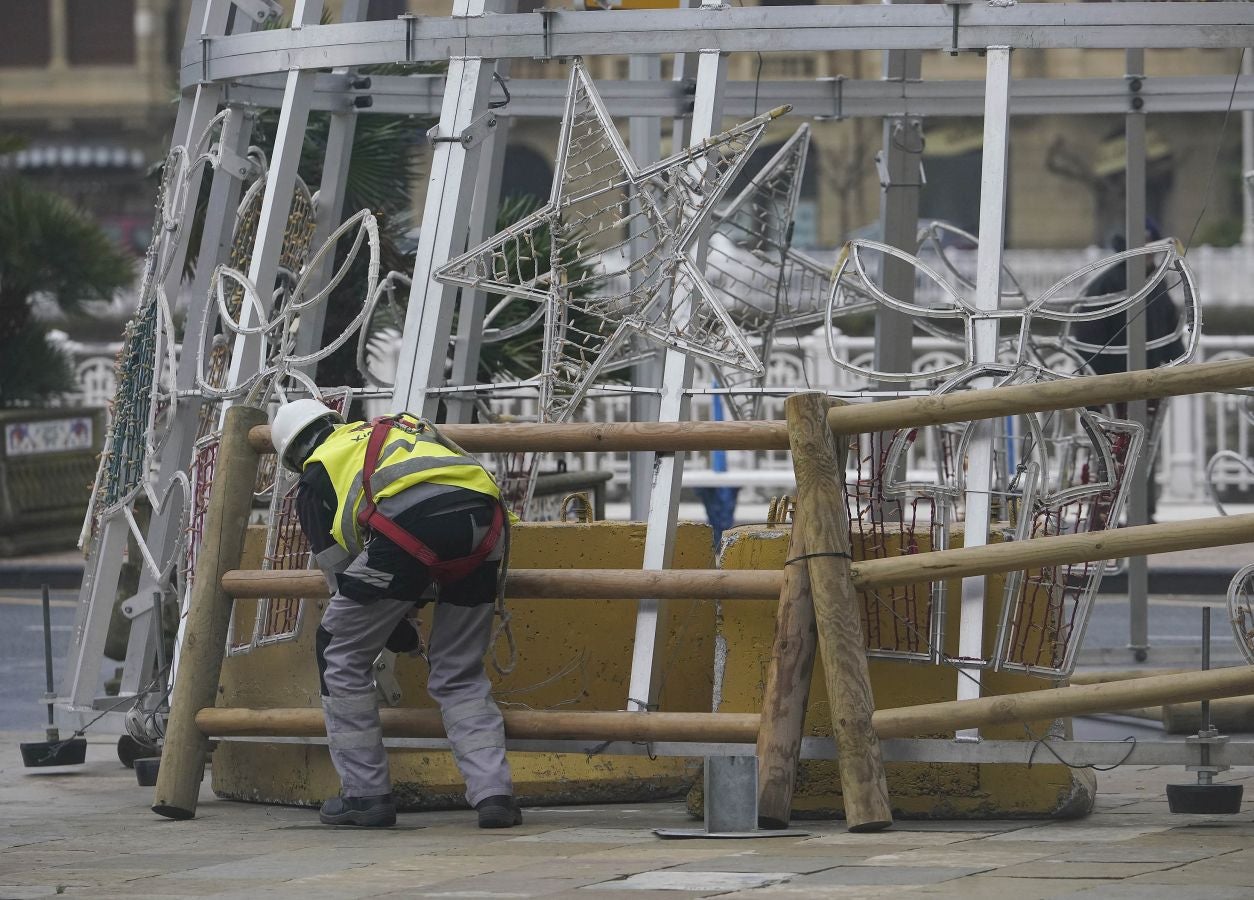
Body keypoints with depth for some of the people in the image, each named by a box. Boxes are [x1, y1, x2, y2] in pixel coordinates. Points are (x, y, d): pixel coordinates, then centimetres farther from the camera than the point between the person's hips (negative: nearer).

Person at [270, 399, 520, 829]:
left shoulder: (316, 477, 25)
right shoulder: (404, 426, 39)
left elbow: (339, 571, 24)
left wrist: (397, 631, 34)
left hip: (409, 525, -4)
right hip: (482, 518, 4)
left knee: (341, 656, 16)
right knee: (461, 676, 18)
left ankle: (365, 794, 17)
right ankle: (493, 792, 3)